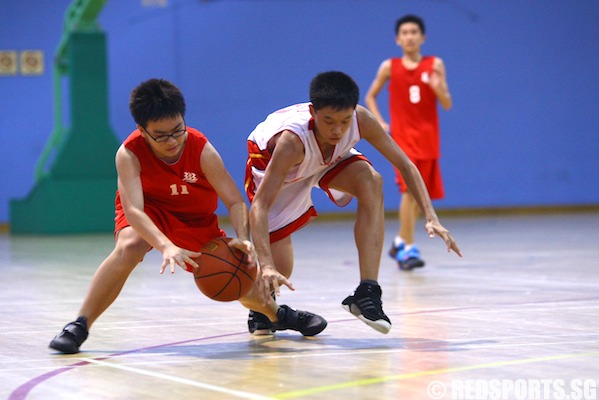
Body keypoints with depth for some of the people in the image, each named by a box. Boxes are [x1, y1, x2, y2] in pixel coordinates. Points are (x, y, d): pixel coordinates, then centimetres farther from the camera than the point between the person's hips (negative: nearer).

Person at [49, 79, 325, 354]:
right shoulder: (129, 154, -32)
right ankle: (80, 326, -25)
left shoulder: (201, 149, -29)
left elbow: (235, 201, -27)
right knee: (129, 247, -35)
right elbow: (133, 209, -42)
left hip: (196, 220, 2)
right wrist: (166, 246, -58)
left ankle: (279, 314, 38)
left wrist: (243, 238, -47)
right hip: (150, 213, -2)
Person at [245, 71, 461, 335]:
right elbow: (259, 206, -47)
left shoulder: (361, 120, -33)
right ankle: (262, 303, 27)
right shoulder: (293, 139, -44)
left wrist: (431, 217, -33)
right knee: (279, 269, -13)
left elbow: (404, 165, -22)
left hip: (329, 159, 4)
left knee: (370, 181, -29)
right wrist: (266, 266, -60)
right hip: (270, 160, -3)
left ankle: (367, 293, -26)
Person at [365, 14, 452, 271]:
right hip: (403, 138, -2)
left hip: (428, 140, 3)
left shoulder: (435, 65, 1)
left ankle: (400, 241, 32)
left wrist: (437, 87, -21)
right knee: (410, 191, -17)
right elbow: (370, 97, 12)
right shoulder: (389, 67, 0)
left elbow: (447, 105, -1)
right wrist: (380, 123, -2)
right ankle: (408, 249, -15)